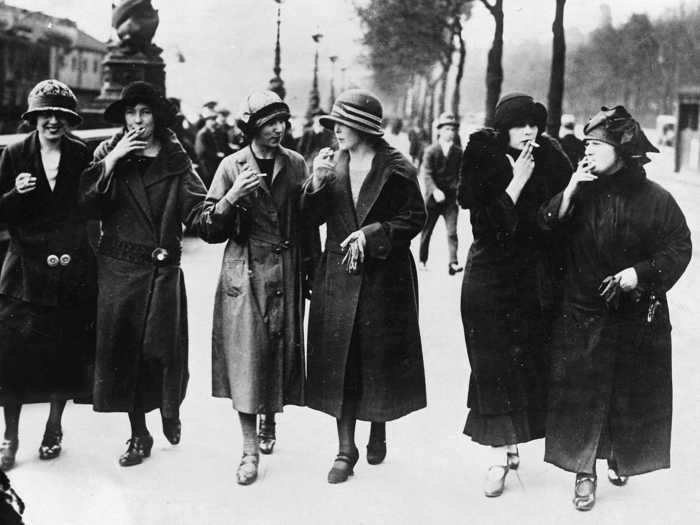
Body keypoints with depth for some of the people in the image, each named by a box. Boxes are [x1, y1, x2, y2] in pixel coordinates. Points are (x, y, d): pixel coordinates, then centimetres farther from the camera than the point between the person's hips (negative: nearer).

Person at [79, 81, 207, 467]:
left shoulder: (175, 160, 4)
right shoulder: (108, 154, 5)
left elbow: (196, 210, -2)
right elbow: (87, 203, -9)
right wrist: (112, 159, -16)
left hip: (163, 269, 0)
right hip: (119, 268, 1)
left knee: (166, 348, 2)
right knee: (123, 348, 3)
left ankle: (170, 410, 34)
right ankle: (138, 435, 19)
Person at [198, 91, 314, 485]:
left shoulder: (296, 165, 3)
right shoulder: (232, 167, -2)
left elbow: (307, 223, 9)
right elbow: (210, 230, -3)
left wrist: (310, 272, 7)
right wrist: (232, 197, -19)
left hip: (286, 275, 2)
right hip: (244, 273, -2)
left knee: (280, 350, 8)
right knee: (246, 355, -6)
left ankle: (270, 423, 34)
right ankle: (250, 449, 1)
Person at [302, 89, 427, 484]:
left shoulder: (396, 168, -7)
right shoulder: (333, 164, 5)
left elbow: (415, 217, -6)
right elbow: (312, 218, 4)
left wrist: (372, 234, -16)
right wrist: (318, 183, -14)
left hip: (385, 278, -3)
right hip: (339, 278, 3)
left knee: (380, 359, 7)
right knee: (339, 363, 3)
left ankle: (379, 430, 32)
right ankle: (346, 448, 12)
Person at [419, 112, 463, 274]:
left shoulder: (458, 153, 3)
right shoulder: (431, 151, -4)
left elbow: (460, 174, 8)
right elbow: (426, 174, -12)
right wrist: (435, 190, -26)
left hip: (451, 197, 1)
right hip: (433, 197, -1)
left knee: (452, 231, -10)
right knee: (426, 230, 11)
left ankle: (453, 262, -14)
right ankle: (422, 260, 28)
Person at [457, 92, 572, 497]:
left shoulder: (551, 158, 0)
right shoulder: (483, 159, -7)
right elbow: (486, 226, -15)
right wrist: (516, 182, -19)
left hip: (537, 281, 2)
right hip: (490, 279, -2)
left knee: (531, 363, 5)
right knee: (494, 368, -1)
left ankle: (510, 446, 22)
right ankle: (500, 455, 7)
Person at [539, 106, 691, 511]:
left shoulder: (654, 199, -9)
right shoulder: (581, 192, -2)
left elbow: (679, 248, -6)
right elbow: (545, 231, -9)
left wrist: (640, 273, -18)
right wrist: (570, 193, -19)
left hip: (639, 317, -1)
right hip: (583, 314, 1)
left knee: (632, 393, 12)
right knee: (581, 391, 0)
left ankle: (620, 457, 35)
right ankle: (584, 472, 10)